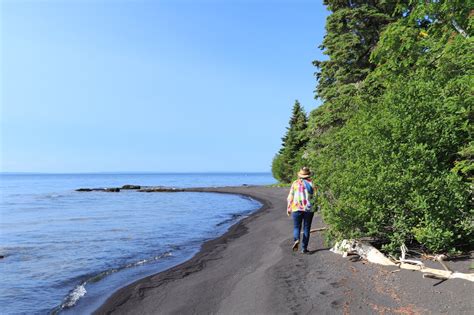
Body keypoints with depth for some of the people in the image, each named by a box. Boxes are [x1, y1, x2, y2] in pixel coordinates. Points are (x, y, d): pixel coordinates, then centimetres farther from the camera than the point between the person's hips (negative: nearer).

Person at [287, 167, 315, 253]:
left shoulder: (295, 183, 2)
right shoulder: (311, 183, 1)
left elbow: (290, 197, 2)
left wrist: (288, 208, 8)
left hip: (297, 208, 0)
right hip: (309, 209, 0)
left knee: (296, 227, 11)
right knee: (306, 229, 9)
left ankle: (296, 239, -17)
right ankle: (304, 248, 9)